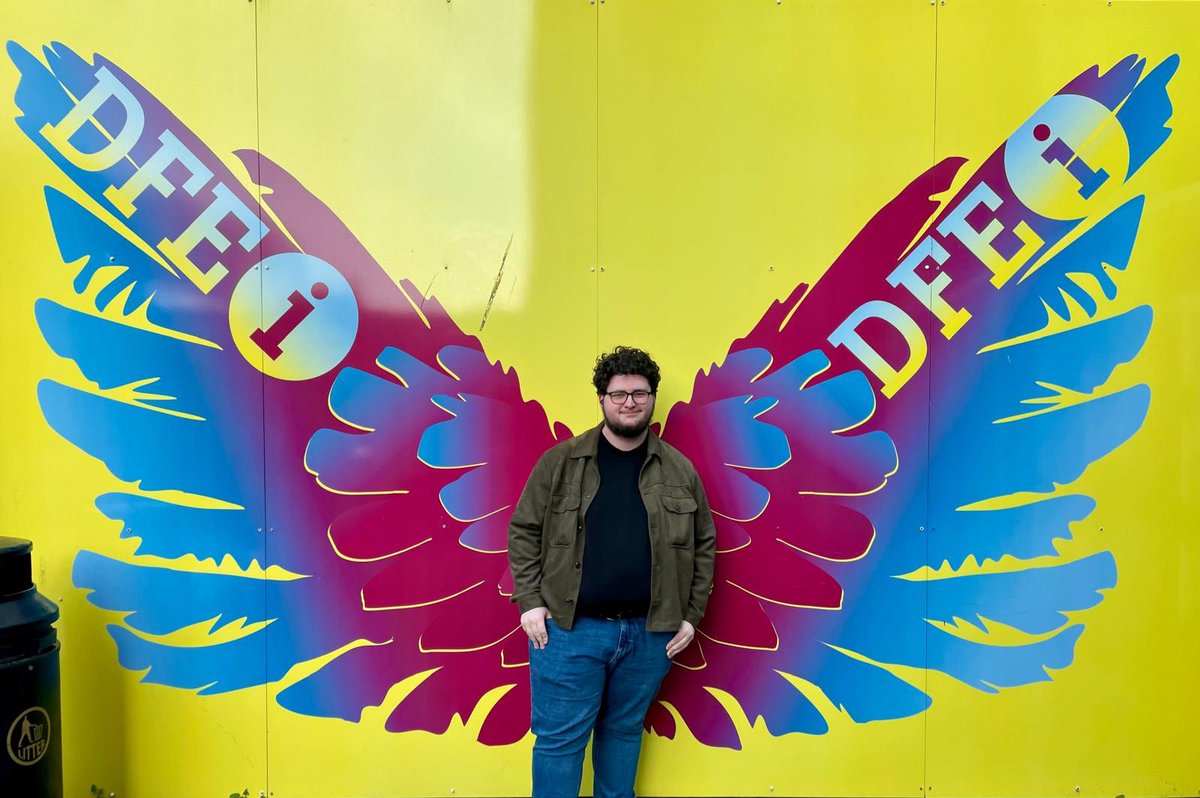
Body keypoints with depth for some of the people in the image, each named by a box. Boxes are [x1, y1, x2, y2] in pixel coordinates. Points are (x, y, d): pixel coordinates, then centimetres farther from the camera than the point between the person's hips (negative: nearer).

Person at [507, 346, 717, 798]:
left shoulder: (680, 471, 4)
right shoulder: (560, 462, -2)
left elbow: (703, 545, 8)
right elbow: (524, 532, 1)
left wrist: (691, 616, 5)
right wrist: (530, 602, -6)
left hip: (649, 632, 2)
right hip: (569, 629, -2)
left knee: (625, 730, 17)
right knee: (559, 737, 5)